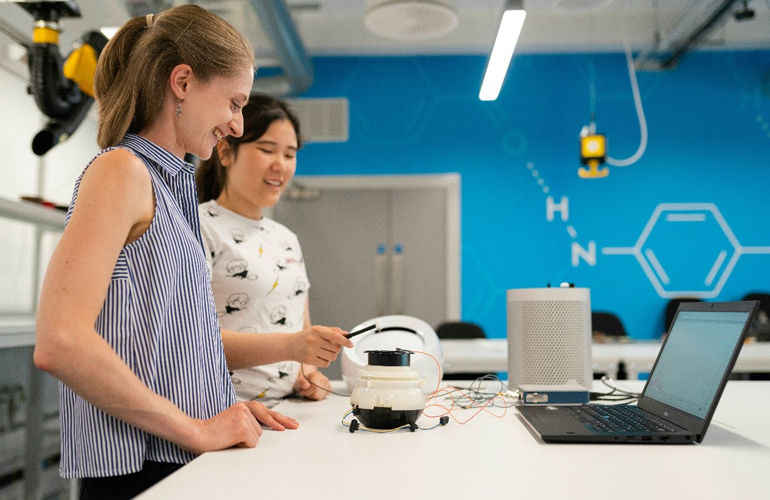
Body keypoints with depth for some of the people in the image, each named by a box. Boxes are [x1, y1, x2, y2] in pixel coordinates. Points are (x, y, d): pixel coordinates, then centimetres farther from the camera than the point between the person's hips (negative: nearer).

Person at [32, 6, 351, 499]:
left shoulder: (169, 184, 14)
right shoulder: (122, 170, -12)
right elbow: (60, 343, -24)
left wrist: (295, 347, 10)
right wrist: (195, 428, -19)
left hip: (186, 459, 8)